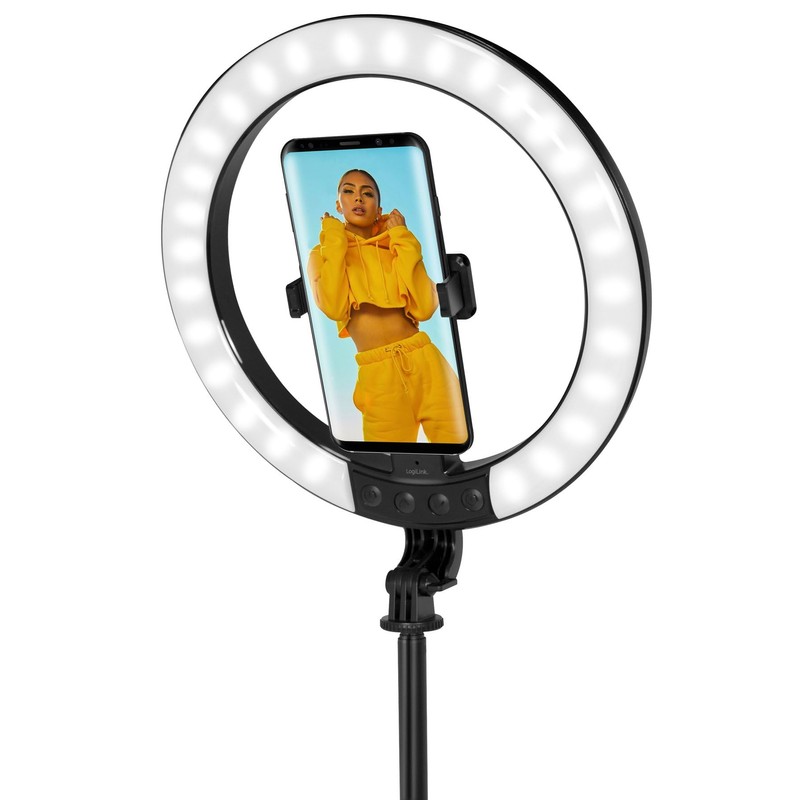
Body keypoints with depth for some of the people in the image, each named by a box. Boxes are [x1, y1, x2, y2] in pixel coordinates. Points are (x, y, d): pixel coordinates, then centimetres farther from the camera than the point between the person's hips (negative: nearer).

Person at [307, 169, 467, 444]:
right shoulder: (323, 254, 8)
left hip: (425, 362, 2)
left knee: (455, 441, 0)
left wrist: (404, 241, -1)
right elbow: (334, 308, -13)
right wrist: (335, 242, -4)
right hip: (378, 376, -2)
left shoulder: (396, 248, 13)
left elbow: (425, 308, -5)